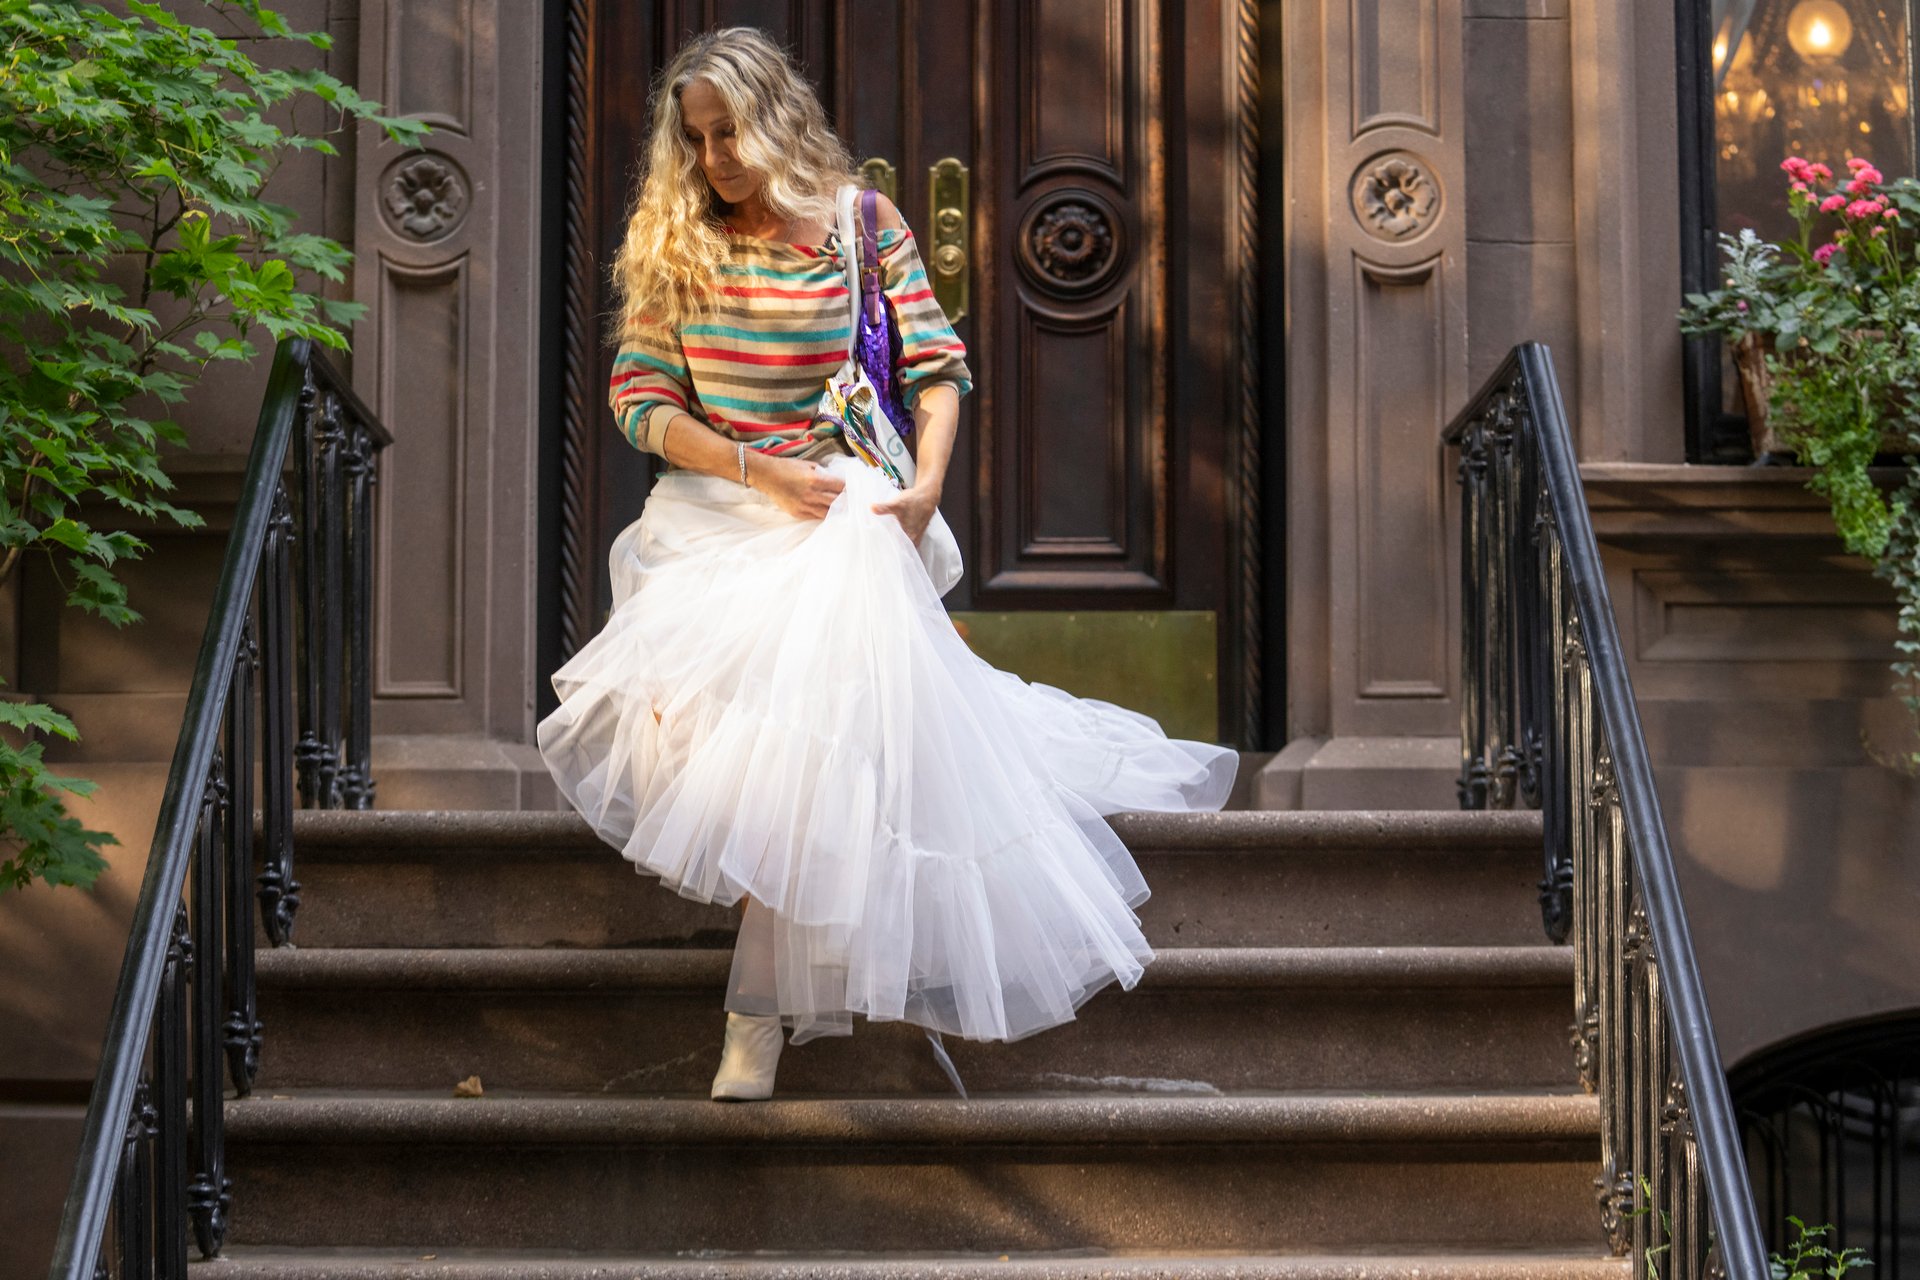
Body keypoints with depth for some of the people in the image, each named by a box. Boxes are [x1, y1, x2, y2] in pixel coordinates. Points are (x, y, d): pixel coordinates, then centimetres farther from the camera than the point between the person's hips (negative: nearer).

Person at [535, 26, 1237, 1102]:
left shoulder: (860, 225, 4)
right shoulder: (671, 244, 8)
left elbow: (937, 368, 5)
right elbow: (641, 400, 2)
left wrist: (925, 488, -12)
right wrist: (760, 471, -12)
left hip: (840, 512, -2)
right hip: (714, 511, 2)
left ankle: (761, 1009, -23)